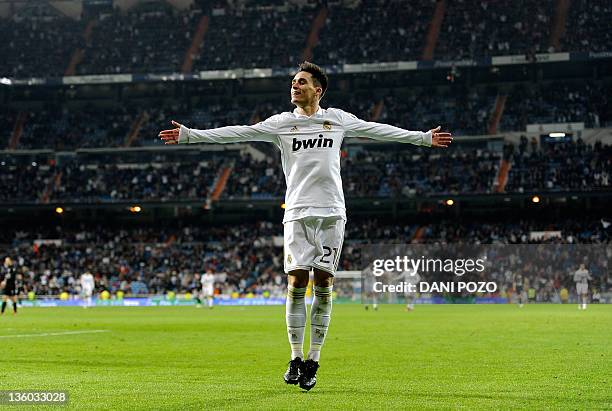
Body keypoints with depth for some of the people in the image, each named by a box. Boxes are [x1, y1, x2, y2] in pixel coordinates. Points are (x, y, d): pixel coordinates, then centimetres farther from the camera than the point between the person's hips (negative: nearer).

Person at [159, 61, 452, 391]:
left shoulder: (337, 119, 10)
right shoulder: (281, 123, 7)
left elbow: (379, 130, 17)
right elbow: (238, 133, 3)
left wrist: (424, 137, 19)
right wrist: (189, 135, -4)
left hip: (331, 214, 0)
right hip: (297, 214, 0)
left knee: (323, 286, -1)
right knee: (296, 283, -6)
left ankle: (313, 360, 6)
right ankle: (295, 358, 5)